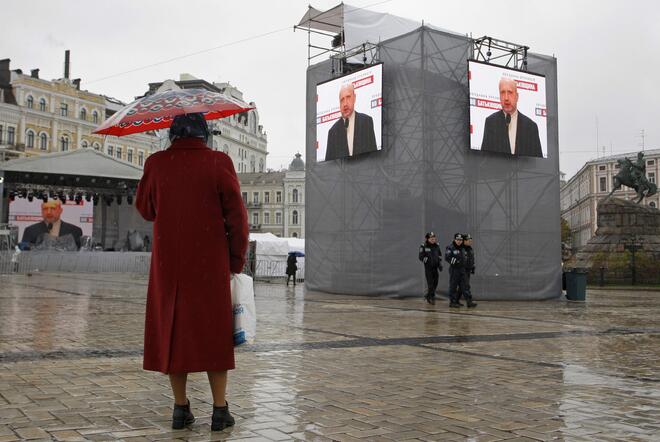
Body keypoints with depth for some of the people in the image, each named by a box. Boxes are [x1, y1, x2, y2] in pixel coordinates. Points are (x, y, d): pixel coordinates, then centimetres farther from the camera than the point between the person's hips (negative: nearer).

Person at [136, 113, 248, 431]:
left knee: (172, 328, 12)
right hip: (210, 262, -2)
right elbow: (236, 215, -8)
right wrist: (237, 261, 1)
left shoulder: (156, 163, -1)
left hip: (168, 263, 2)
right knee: (214, 331, 7)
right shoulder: (218, 162, -7)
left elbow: (145, 209, 12)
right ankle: (220, 410, 9)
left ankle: (181, 408, 16)